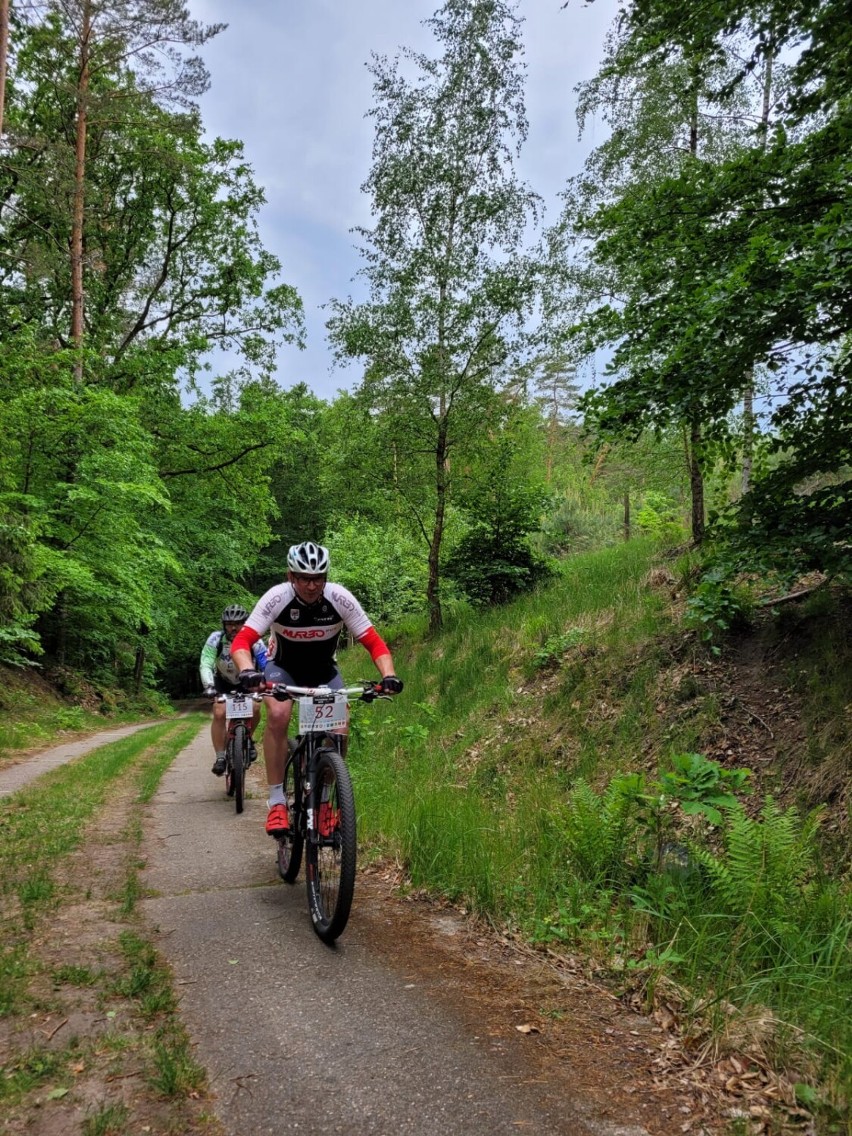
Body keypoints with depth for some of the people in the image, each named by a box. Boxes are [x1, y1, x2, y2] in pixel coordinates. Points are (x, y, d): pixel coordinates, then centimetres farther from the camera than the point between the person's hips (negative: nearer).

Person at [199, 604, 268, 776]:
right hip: (223, 682, 0)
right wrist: (209, 686, -53)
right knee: (219, 713, -19)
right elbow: (206, 664, -36)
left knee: (255, 707, -23)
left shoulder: (254, 642, -28)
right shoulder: (215, 639, -28)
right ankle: (220, 757, -8)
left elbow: (267, 666, -34)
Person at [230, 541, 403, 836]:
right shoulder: (277, 598, -28)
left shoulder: (340, 598, -25)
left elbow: (374, 642, -23)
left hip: (324, 670, 2)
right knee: (278, 715, -31)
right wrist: (248, 672, -54)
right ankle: (276, 801, -18)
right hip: (283, 667, -1)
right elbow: (241, 641, -33)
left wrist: (388, 675, -41)